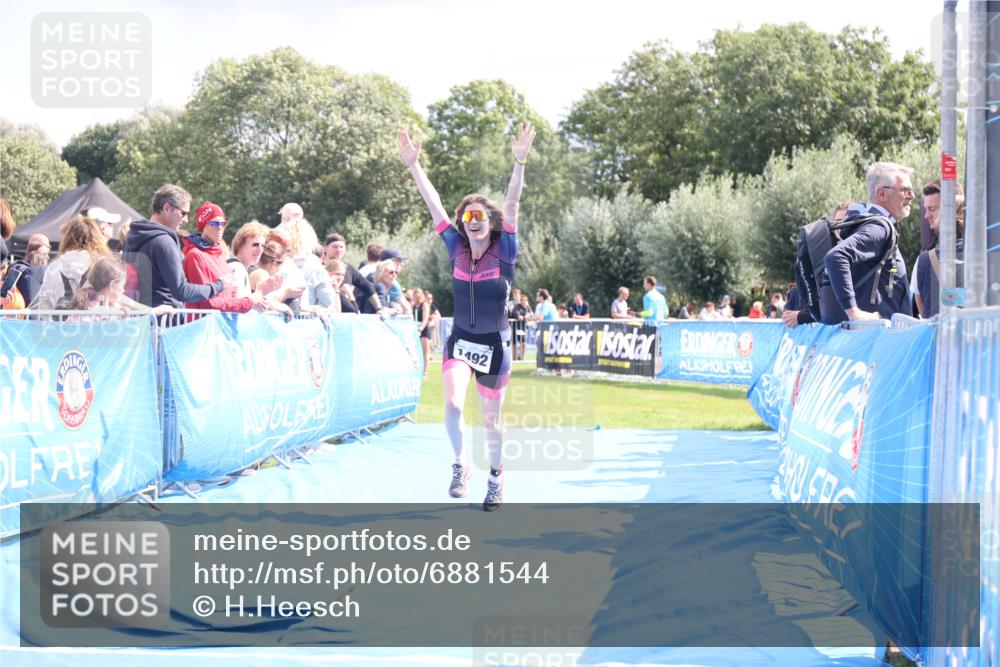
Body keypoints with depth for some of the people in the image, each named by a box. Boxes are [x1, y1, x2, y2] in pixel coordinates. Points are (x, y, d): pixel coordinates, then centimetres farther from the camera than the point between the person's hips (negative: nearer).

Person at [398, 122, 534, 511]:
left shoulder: (504, 252, -8)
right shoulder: (457, 249, -1)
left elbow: (512, 205, -19)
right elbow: (435, 207, -2)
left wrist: (520, 161, -30)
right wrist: (413, 165, -7)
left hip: (494, 345, -2)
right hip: (460, 341, 2)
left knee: (491, 420, 9)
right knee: (452, 403, -24)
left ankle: (496, 476, 30)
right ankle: (461, 465, -6)